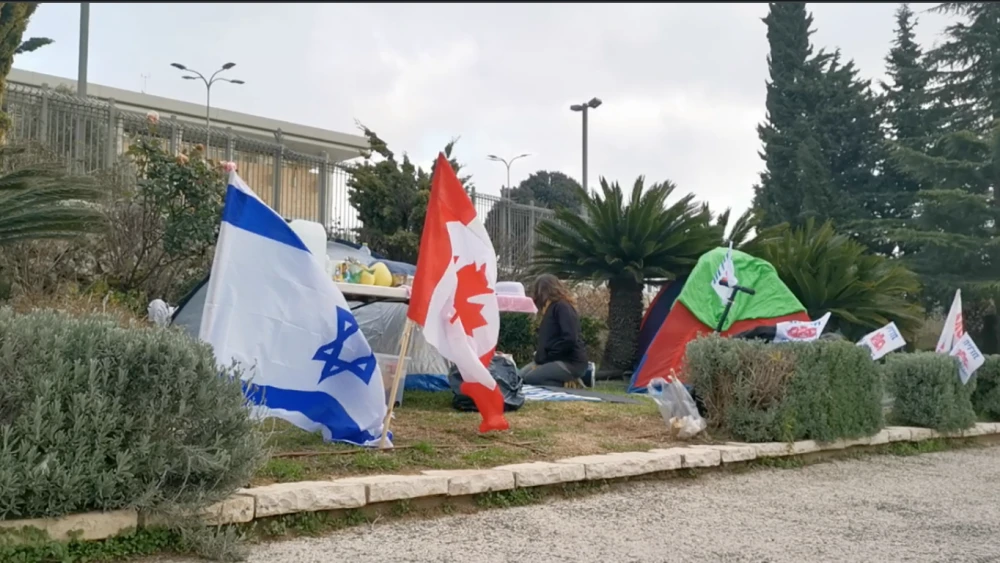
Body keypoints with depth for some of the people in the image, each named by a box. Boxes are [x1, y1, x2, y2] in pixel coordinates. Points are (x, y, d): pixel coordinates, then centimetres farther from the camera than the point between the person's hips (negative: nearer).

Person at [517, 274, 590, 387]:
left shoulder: (562, 307, -12)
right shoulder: (551, 308, 19)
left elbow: (569, 339, -23)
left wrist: (544, 357, -16)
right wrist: (540, 355, -1)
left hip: (571, 362, -10)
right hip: (557, 359, 10)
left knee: (530, 378, -25)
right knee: (521, 375, 4)